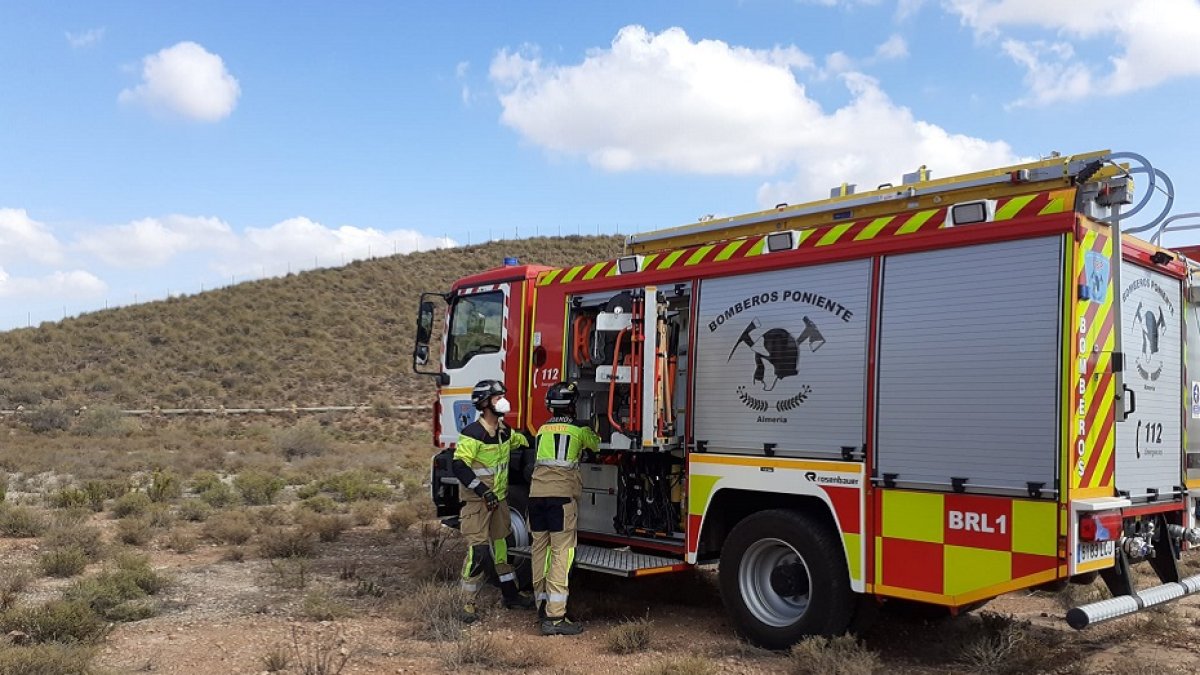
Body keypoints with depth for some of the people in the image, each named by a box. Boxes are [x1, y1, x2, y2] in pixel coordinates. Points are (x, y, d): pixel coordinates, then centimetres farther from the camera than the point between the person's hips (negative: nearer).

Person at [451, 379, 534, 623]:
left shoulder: (504, 431, 6)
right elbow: (459, 467, -23)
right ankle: (470, 603, -1)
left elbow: (523, 442, 25)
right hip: (476, 501, -8)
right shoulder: (472, 434, -19)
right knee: (478, 550, -11)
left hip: (499, 498, 8)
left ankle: (511, 595, 28)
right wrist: (483, 491, -27)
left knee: (500, 545, 17)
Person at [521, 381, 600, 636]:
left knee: (540, 548, 14)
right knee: (562, 552, -7)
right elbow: (596, 445, 25)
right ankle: (555, 617, -11)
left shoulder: (542, 429, 17)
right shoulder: (580, 429, 5)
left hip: (537, 493, 5)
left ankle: (543, 603, 25)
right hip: (562, 494, -5)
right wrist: (595, 433, 45)